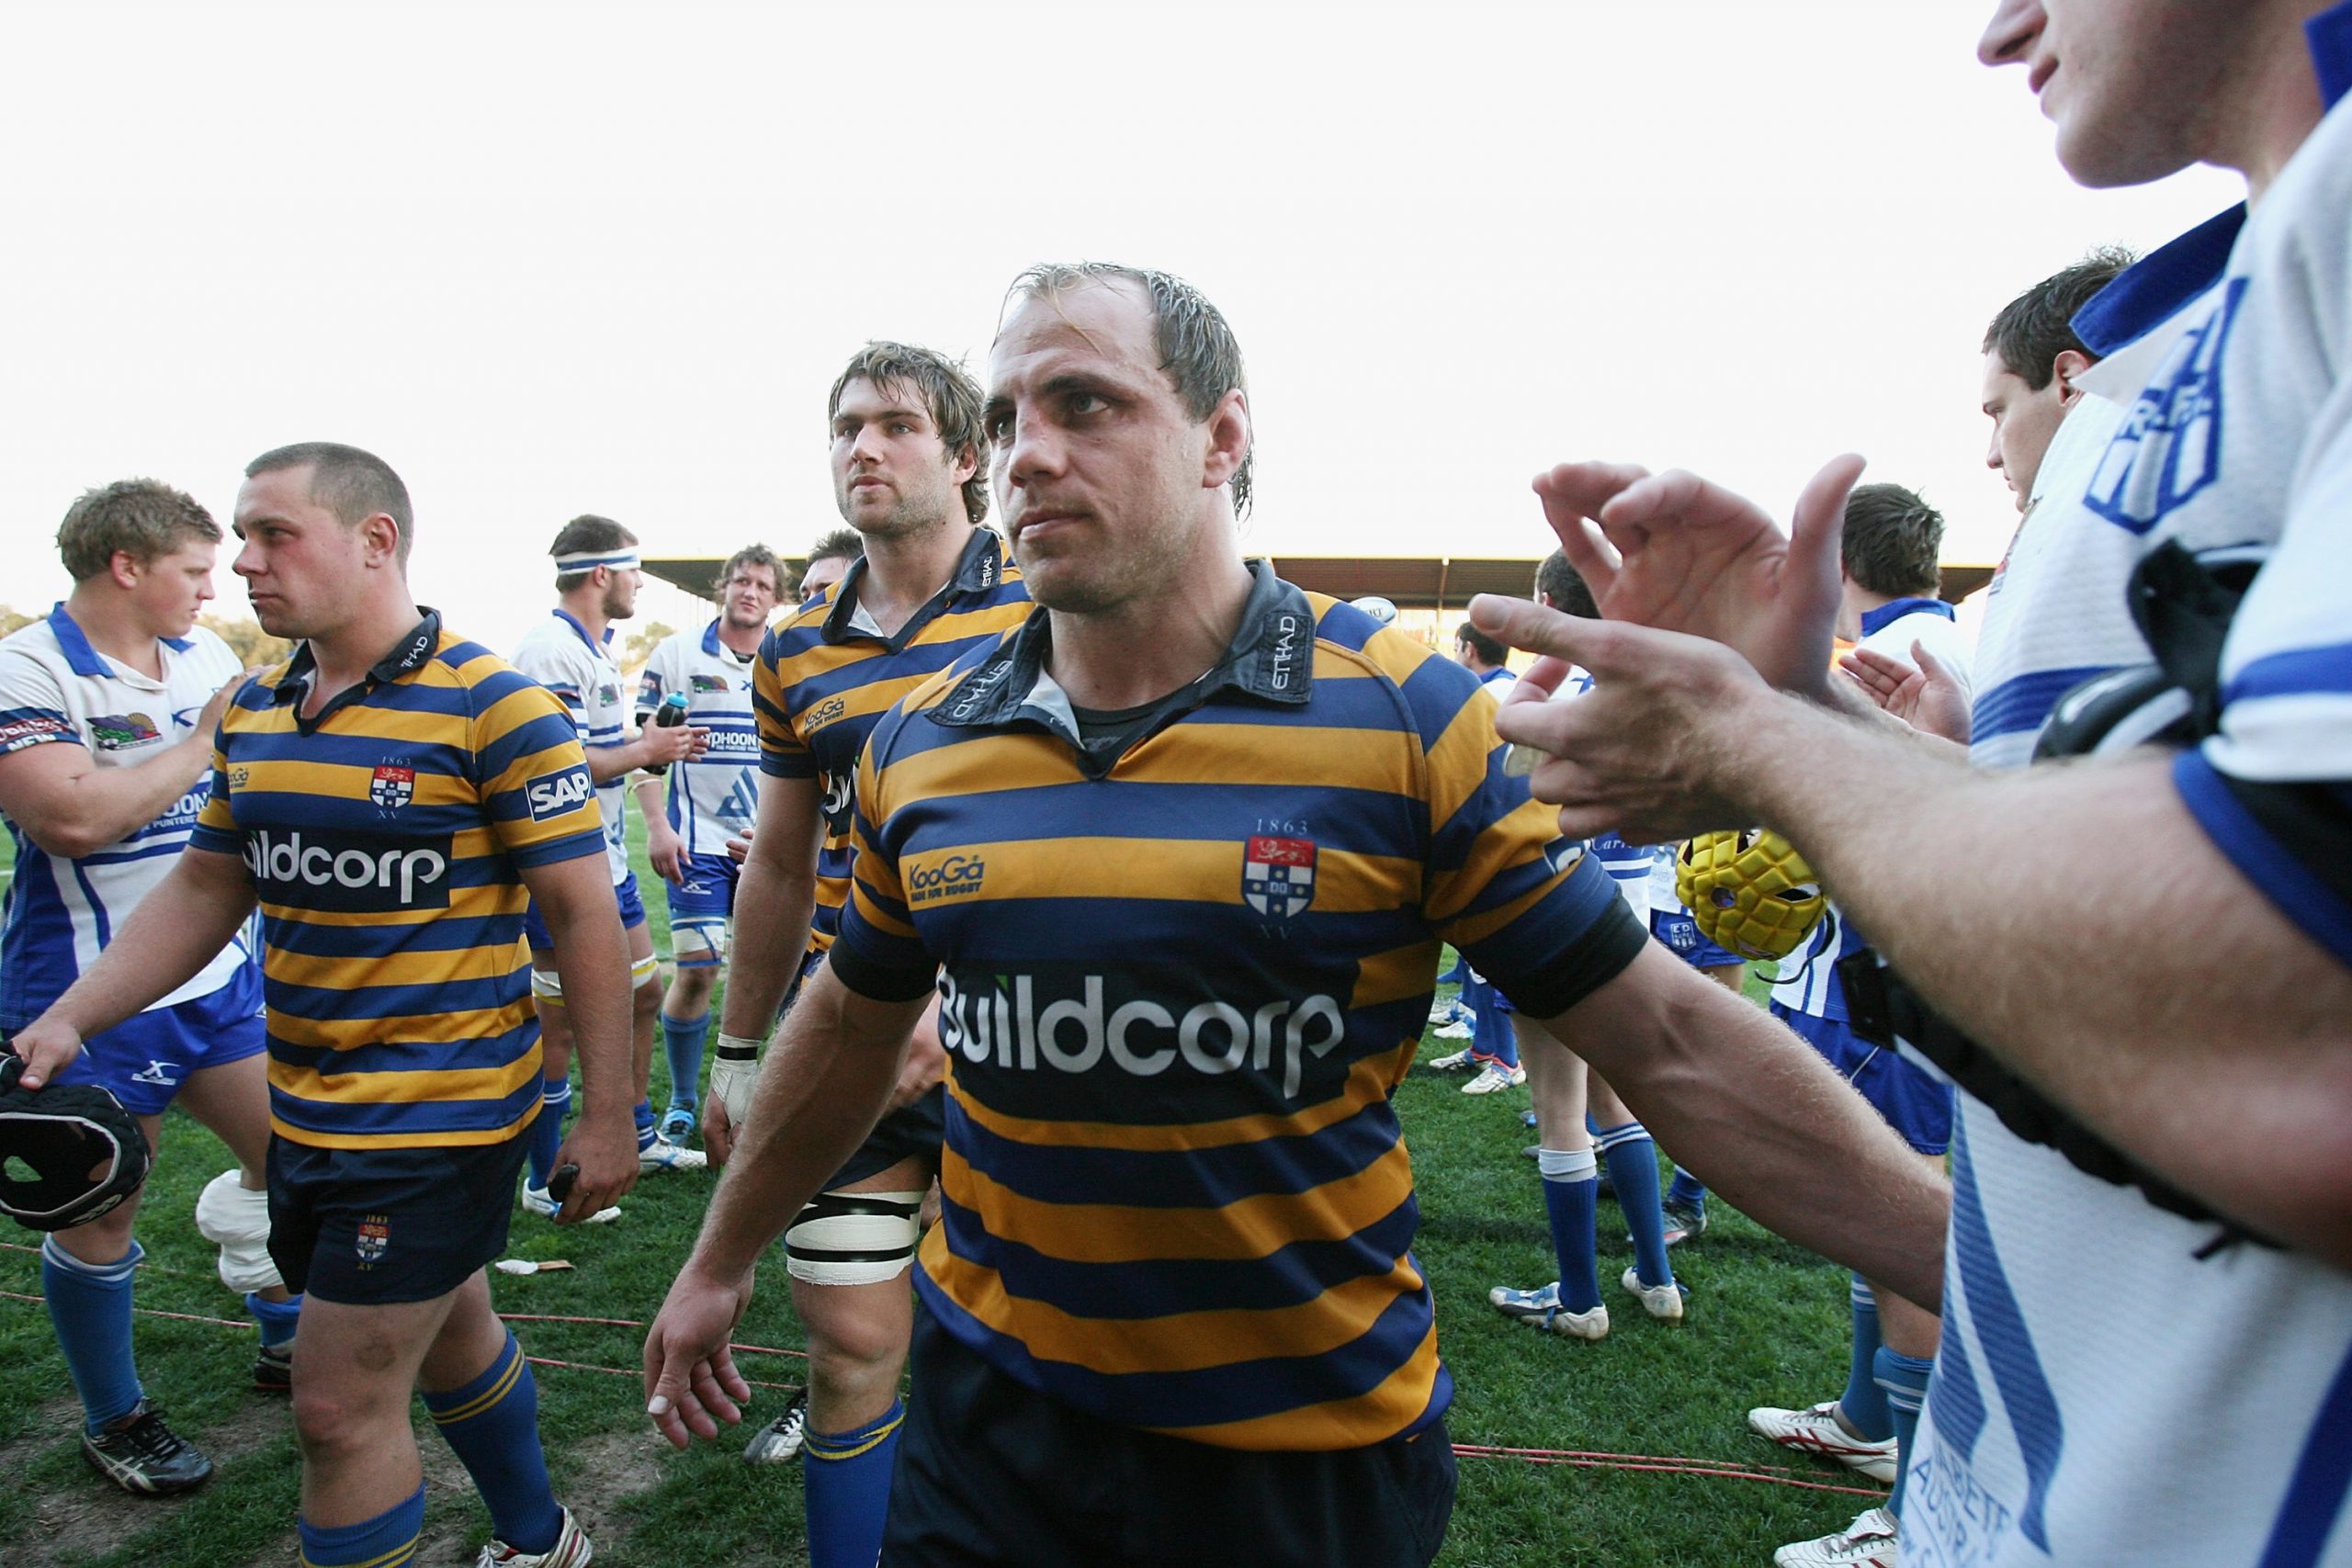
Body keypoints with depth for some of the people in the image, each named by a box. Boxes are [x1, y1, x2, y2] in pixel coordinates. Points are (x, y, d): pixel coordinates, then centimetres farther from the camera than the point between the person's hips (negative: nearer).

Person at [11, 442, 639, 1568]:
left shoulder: (495, 709, -17)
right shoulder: (252, 712, 6)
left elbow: (582, 913, -16)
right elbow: (204, 888, 14)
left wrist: (605, 1112, -15)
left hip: (441, 1117, -7)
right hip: (305, 1112, 8)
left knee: (341, 1408, -1)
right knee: (448, 1334, 23)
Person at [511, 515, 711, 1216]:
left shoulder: (596, 649, 14)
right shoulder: (552, 649, -18)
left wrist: (655, 747, 4)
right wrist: (644, 751, -15)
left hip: (608, 861, 10)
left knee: (642, 994, 19)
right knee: (559, 1026, 1)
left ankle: (637, 1136, 35)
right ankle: (544, 1182, 15)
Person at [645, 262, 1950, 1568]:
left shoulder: (1412, 721, -14)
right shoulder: (915, 745, -3)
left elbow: (1674, 1041, -11)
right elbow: (851, 1028, 12)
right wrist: (722, 1262, 21)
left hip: (1317, 1438, -2)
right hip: (991, 1415, 3)